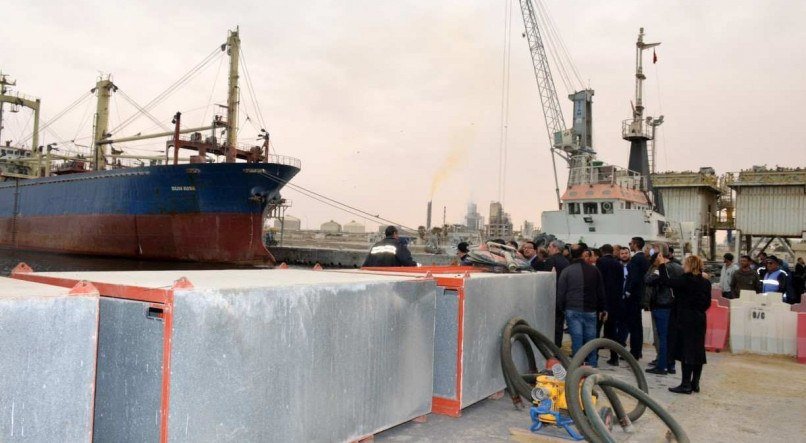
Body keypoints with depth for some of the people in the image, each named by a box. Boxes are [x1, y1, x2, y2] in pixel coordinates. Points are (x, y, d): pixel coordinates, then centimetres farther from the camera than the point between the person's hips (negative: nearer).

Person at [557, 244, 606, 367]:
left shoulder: (566, 271, -3)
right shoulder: (594, 270, 3)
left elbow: (560, 293, -2)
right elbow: (601, 291, 10)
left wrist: (562, 308, 11)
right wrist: (601, 309, 19)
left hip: (573, 310, -2)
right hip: (590, 310, 2)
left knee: (577, 339, 0)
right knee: (590, 338, 9)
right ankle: (592, 365, 15)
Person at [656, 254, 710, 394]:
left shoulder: (686, 280, -15)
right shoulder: (705, 282, 7)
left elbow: (666, 281, -14)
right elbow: (707, 303, 12)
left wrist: (662, 264, -3)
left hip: (685, 321, -7)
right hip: (699, 320, 7)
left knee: (686, 352, -3)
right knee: (698, 351, 11)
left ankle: (686, 384, 0)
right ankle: (695, 383, 19)